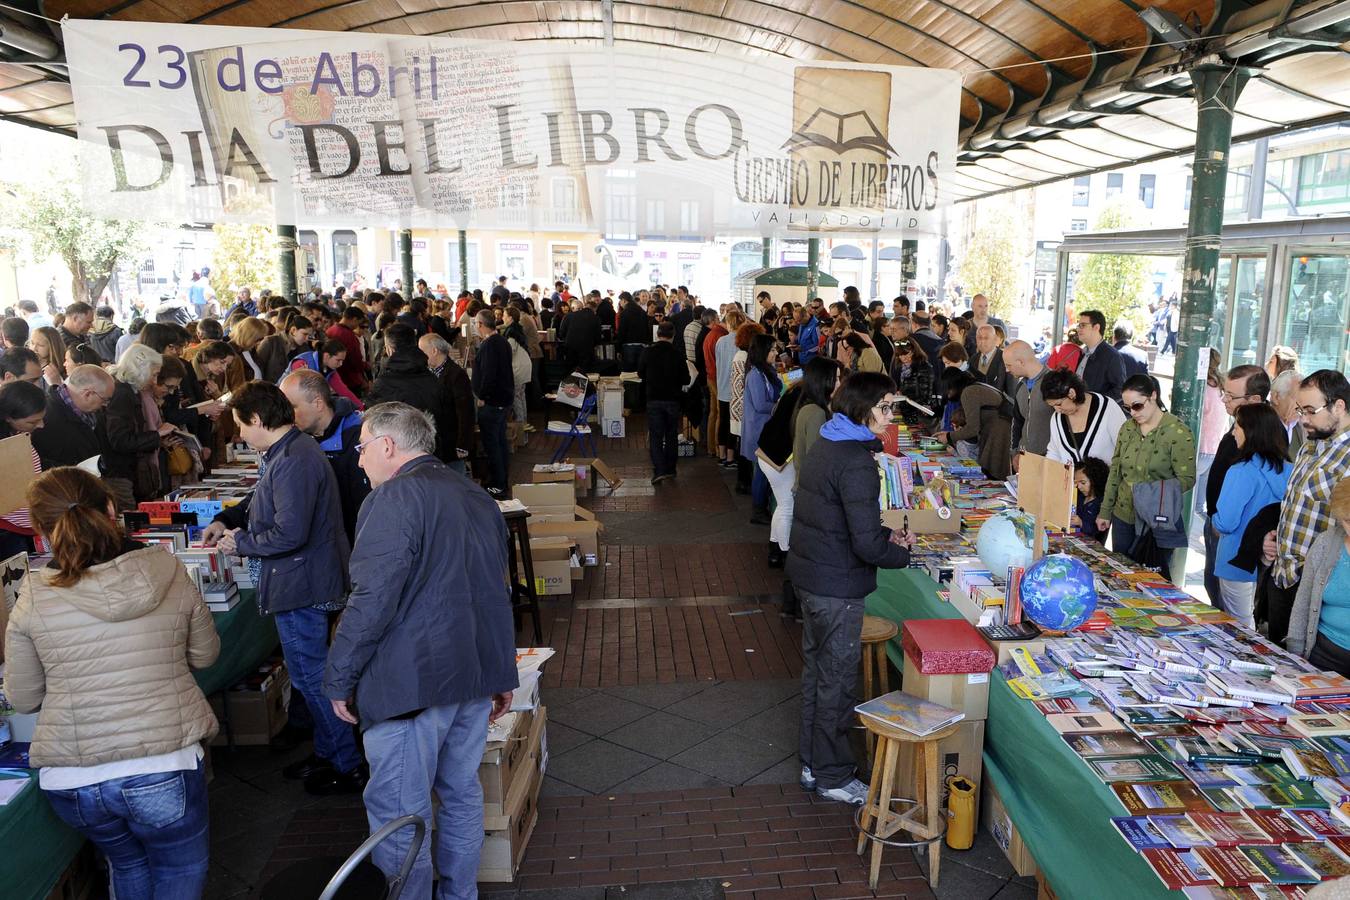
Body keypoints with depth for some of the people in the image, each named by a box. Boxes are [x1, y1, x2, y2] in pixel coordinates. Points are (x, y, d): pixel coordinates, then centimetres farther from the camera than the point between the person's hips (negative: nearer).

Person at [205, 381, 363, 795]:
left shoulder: (293, 462, -24)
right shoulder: (290, 451, 11)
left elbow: (289, 533, -28)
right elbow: (264, 501, 26)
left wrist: (240, 543, -12)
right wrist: (226, 519, 11)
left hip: (301, 584, -11)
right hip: (304, 579, 11)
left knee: (312, 676, 0)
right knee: (311, 673, 20)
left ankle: (348, 768, 12)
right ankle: (326, 753, 34)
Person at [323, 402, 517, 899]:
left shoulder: (395, 498, -14)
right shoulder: (478, 497, 14)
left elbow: (372, 601, -19)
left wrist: (340, 680, -7)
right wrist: (501, 676, 25)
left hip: (413, 683, -9)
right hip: (474, 676, 9)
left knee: (398, 811, 4)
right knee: (461, 793, 20)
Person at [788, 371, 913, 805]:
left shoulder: (824, 445, 7)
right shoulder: (856, 462, -23)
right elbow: (866, 543, -25)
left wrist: (887, 535, 10)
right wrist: (902, 552, -7)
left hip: (809, 574, 10)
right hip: (836, 586, -10)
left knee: (816, 668, 20)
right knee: (836, 680, 6)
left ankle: (813, 762, 35)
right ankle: (833, 776, 22)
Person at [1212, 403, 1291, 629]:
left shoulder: (1241, 472, -22)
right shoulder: (1288, 471, -1)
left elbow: (1225, 523, -22)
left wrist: (1214, 520, -1)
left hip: (1240, 562, -6)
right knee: (1252, 621, 22)